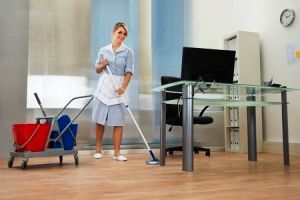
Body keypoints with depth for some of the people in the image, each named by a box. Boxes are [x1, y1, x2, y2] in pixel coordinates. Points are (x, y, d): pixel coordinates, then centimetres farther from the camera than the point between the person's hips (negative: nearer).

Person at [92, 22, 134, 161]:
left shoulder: (128, 52, 0)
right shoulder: (103, 50, 7)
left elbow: (129, 72, -6)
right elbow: (97, 70, 13)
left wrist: (123, 87, -21)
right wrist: (103, 65, -9)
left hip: (118, 89, -2)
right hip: (103, 87, 2)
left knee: (118, 121, -4)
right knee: (99, 120, 6)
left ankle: (117, 153, 3)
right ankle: (98, 149, 23)